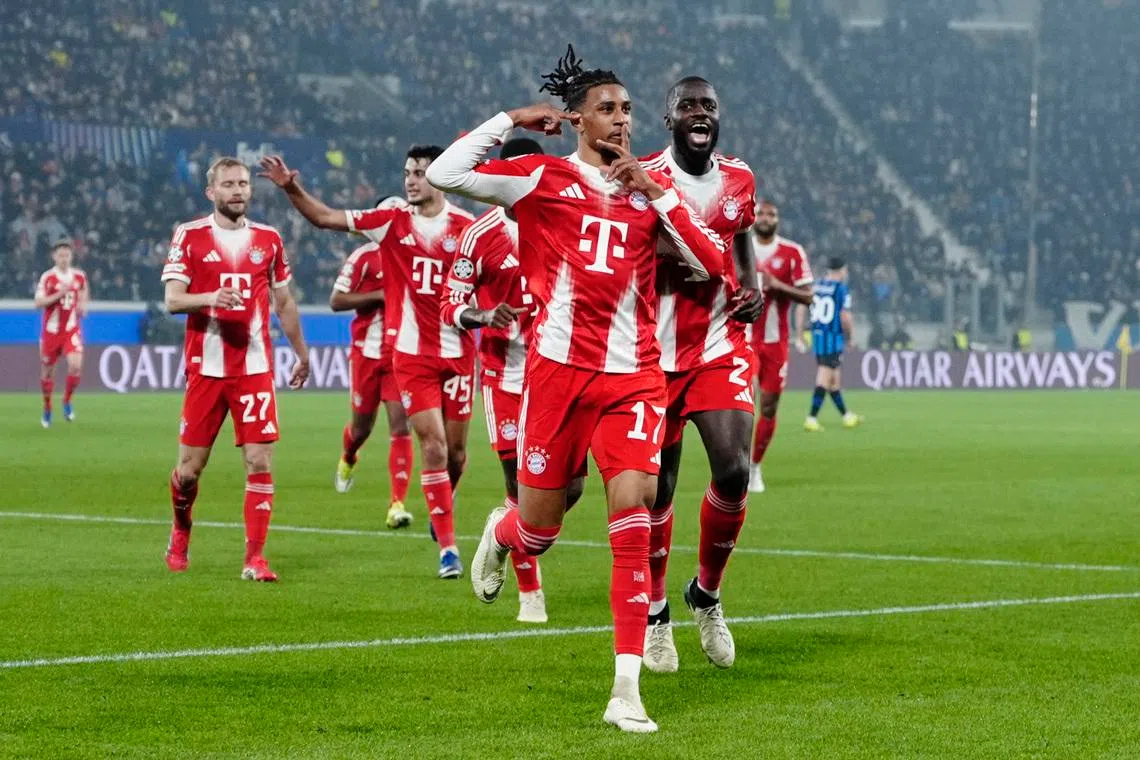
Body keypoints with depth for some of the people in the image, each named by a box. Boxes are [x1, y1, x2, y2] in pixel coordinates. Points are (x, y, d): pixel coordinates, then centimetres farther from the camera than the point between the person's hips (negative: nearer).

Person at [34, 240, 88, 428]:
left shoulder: (79, 276, 2)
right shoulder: (47, 277, -8)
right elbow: (38, 303, -15)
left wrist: (82, 306, 1)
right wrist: (59, 294, -25)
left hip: (71, 330, 1)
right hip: (51, 331, -1)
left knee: (76, 365, -19)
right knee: (47, 370, 8)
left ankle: (67, 401, 4)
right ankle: (47, 409, 28)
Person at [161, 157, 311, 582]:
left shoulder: (268, 239, 10)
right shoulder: (189, 236, 1)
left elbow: (283, 303, 21)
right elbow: (172, 300, -6)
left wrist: (302, 354, 24)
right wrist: (210, 297, -25)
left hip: (255, 367, 2)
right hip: (205, 367, -2)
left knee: (260, 462, -8)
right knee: (189, 469, 3)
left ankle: (255, 559, -5)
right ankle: (180, 532, 32)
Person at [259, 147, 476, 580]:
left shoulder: (465, 226, -2)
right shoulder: (393, 220, 2)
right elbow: (326, 218, 4)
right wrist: (293, 190, -8)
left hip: (457, 352, 0)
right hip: (411, 352, 0)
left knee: (455, 448, 7)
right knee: (433, 444, -9)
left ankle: (443, 506, 39)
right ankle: (447, 546, -5)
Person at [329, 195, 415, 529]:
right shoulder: (364, 257, -6)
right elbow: (336, 301, -7)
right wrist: (379, 295, -18)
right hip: (367, 351, -2)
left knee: (400, 423, -10)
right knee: (362, 425, 11)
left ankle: (397, 503, -12)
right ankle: (347, 459, 48)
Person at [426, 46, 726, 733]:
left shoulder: (652, 188, 11)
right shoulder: (544, 178, 1)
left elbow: (712, 264, 4)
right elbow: (444, 174, -8)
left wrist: (657, 193, -4)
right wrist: (513, 120, -4)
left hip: (634, 374, 2)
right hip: (560, 367, -2)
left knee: (633, 512, -13)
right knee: (539, 529, 6)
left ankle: (627, 690, -10)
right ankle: (500, 534, 48)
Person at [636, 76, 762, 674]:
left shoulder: (739, 180, 6)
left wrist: (752, 288, 6)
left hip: (721, 348, 3)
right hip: (656, 350, -2)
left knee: (734, 470, -14)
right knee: (658, 484, 4)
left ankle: (706, 594, 11)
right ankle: (655, 612, 25)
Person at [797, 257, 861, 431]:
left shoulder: (816, 286, 8)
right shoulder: (842, 289, -10)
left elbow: (800, 309, 5)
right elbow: (845, 318, -16)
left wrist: (799, 335, 9)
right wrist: (849, 337, 1)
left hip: (817, 337, 7)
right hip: (833, 338, -7)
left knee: (834, 378, 17)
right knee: (824, 379, -7)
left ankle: (847, 416, 29)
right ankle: (812, 419, -14)